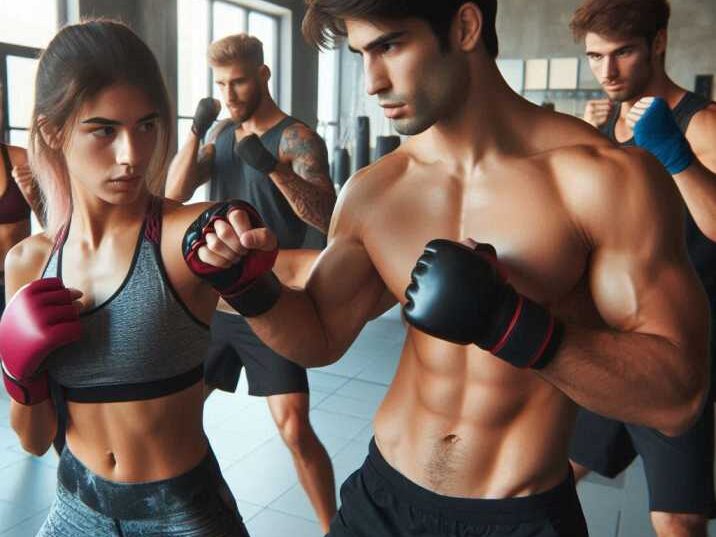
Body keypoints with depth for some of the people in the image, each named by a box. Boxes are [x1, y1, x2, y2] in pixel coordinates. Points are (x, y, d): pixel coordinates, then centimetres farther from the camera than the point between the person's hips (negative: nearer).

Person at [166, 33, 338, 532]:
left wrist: (272, 167, -35)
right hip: (216, 301, 6)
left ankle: (332, 526, 12)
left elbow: (326, 217, -23)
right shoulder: (223, 133, 8)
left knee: (294, 428, -9)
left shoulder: (298, 139, -10)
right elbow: (176, 193, 0)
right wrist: (197, 131, -12)